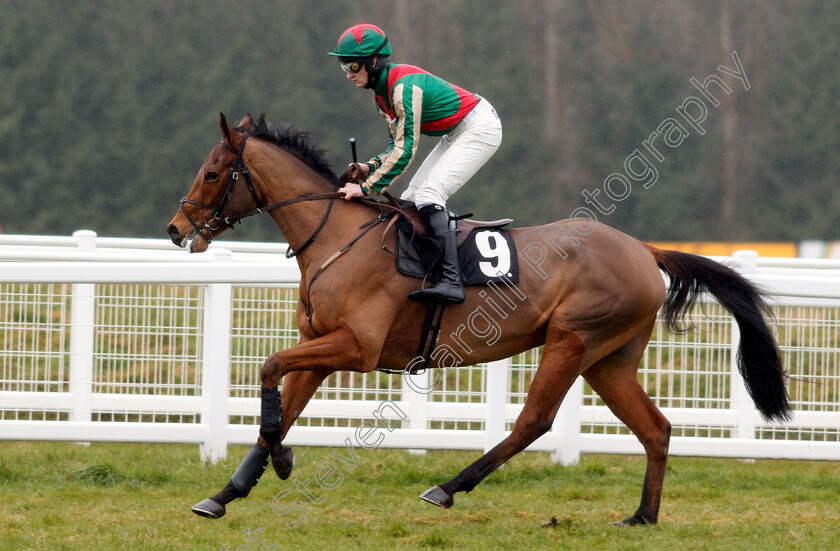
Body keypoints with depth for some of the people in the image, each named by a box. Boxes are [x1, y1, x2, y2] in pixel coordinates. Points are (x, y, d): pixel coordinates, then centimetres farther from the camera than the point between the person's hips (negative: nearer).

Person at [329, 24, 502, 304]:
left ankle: (451, 280, -32)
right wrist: (370, 167, -7)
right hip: (457, 133, 10)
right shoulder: (383, 91, 4)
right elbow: (398, 143, 11)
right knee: (411, 198, 8)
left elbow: (406, 148, -31)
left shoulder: (404, 86, -27)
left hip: (480, 129, -10)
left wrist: (367, 187, -31)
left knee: (428, 195, -22)